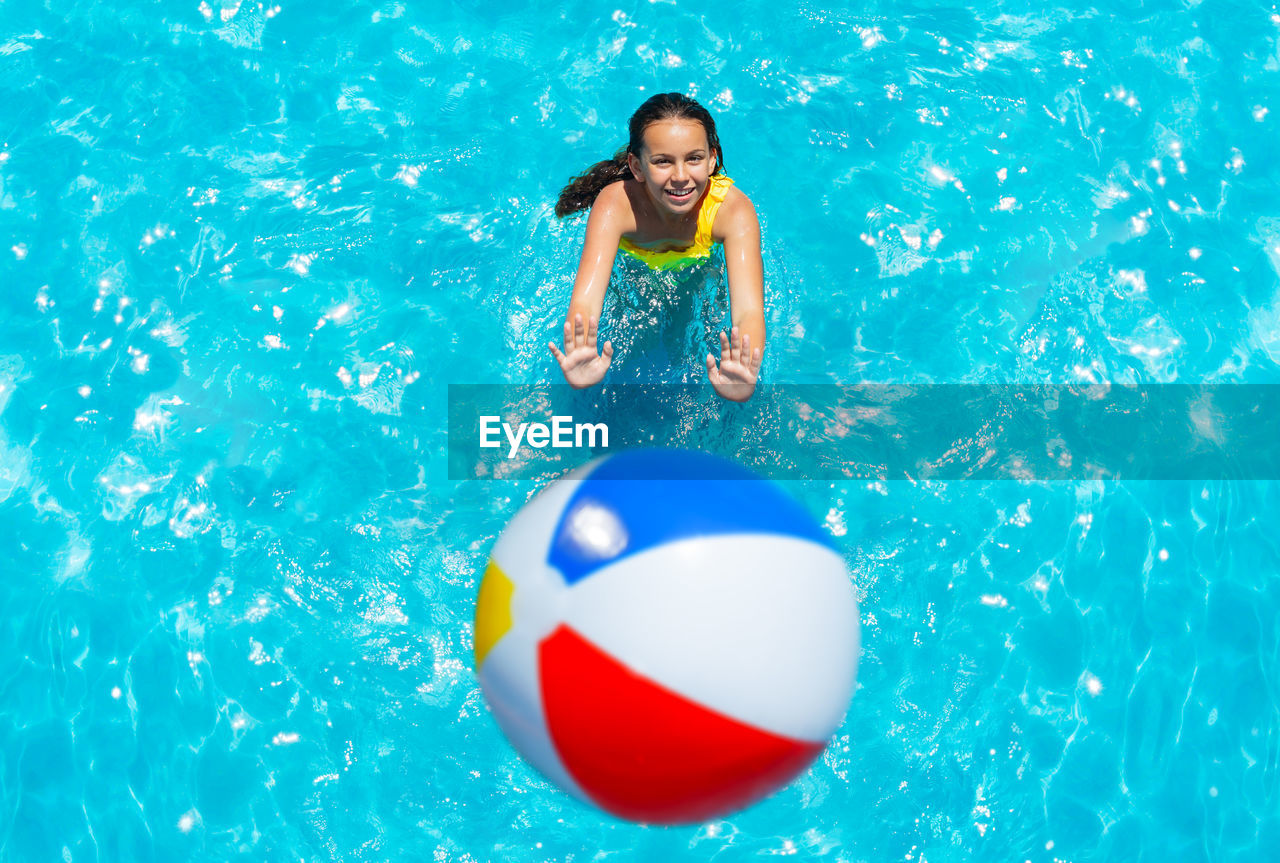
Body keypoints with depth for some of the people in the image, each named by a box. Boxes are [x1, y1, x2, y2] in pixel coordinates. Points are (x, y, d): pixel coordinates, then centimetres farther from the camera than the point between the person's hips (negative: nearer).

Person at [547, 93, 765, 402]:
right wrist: (581, 370, -78)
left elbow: (749, 311, -55)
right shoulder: (616, 204, -43)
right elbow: (584, 304, -55)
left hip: (704, 269, 0)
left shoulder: (733, 209, -43)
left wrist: (743, 378, -78)